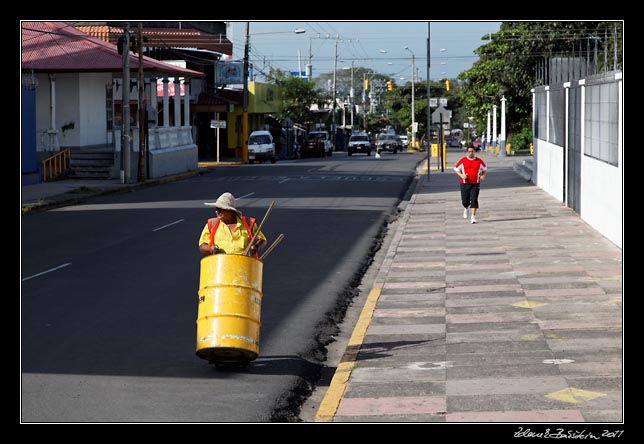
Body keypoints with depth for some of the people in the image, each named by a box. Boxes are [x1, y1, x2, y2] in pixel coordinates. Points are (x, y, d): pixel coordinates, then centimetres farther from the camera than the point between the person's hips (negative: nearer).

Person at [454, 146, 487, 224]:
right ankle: (466, 208, 40)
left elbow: (485, 169, 18)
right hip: (465, 184, 0)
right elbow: (456, 169, 8)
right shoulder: (463, 161, 1)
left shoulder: (479, 161, 4)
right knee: (465, 201, 4)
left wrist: (483, 175, -1)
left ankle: (473, 217, -9)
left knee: (474, 200, -11)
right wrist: (461, 175, -10)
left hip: (475, 184, 0)